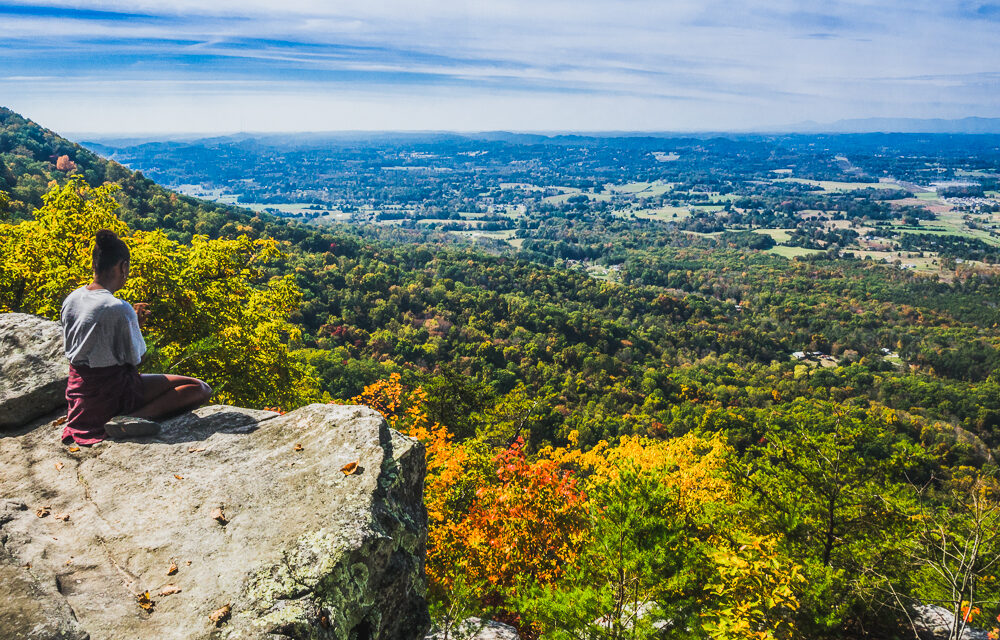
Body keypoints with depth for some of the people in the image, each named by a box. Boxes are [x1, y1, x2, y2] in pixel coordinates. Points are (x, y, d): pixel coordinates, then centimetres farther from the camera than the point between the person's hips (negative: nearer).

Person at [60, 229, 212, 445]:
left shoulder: (70, 300, 1)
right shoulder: (120, 308, -23)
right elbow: (137, 359, -13)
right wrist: (134, 321, 3)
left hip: (79, 391, 9)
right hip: (113, 393, -9)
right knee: (201, 389, -14)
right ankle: (130, 419, -24)